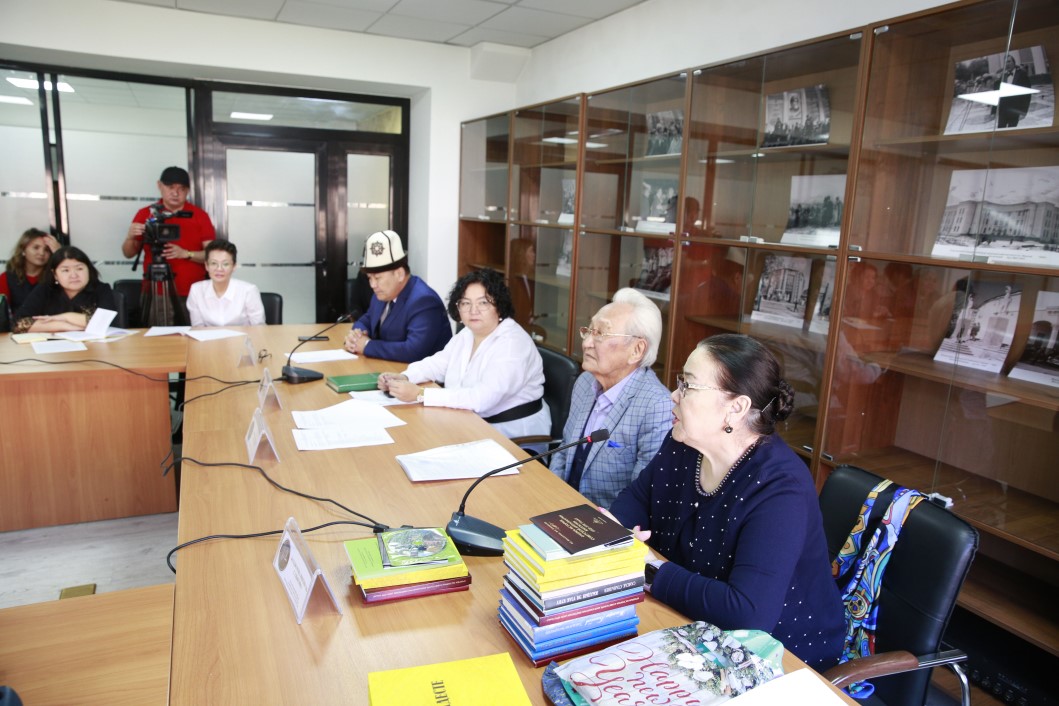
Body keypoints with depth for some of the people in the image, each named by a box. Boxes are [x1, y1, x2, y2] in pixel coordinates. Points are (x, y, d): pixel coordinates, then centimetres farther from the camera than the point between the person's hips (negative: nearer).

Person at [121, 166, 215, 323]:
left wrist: (186, 254, -17)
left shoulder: (200, 215, 4)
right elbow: (129, 253, 11)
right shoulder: (145, 214, 7)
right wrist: (130, 237, -10)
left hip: (193, 295, -1)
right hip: (155, 294, 1)